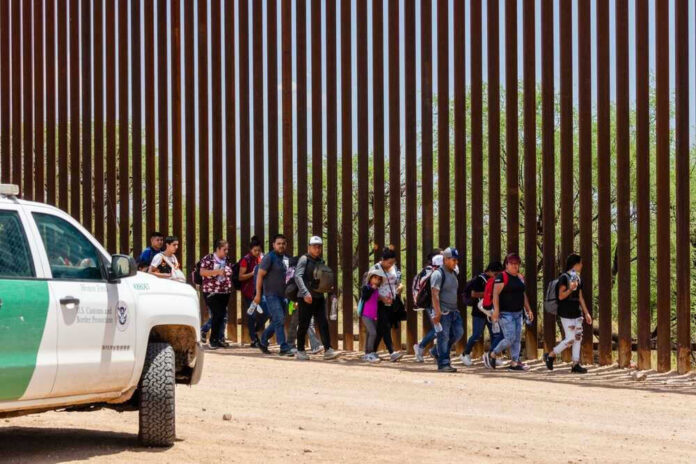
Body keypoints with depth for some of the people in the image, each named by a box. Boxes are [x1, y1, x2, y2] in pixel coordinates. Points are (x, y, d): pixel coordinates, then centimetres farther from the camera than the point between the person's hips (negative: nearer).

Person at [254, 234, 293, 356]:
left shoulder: (283, 258, 14)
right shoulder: (269, 258, -10)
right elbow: (260, 275, -12)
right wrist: (258, 294, -18)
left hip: (281, 295, 8)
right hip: (271, 294, -8)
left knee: (276, 322, 12)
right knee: (279, 320, -14)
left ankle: (262, 342, 27)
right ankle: (284, 348, -15)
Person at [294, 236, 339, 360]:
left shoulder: (321, 261, 14)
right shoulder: (304, 259, -6)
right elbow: (298, 276, -18)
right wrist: (305, 292, -28)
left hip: (319, 297, 6)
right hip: (305, 298, -6)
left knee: (323, 323, -4)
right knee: (304, 325, 1)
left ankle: (328, 350, -8)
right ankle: (300, 351, 12)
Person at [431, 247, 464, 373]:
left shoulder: (454, 274, 15)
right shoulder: (438, 274, -10)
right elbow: (435, 294, -16)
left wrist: (457, 309, 18)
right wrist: (437, 313, -22)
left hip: (454, 311, 8)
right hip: (443, 311, -8)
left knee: (458, 332, 6)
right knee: (443, 337, -5)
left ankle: (438, 351, 22)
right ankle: (443, 364, -1)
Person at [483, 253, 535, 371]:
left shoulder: (520, 278, 15)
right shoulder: (502, 277, -11)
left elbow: (523, 295, 22)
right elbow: (496, 294, -17)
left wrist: (528, 310, 16)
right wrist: (496, 310, -26)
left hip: (518, 313, 9)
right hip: (506, 313, -8)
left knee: (517, 339, 6)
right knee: (510, 338, -13)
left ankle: (515, 363, 10)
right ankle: (491, 355, 3)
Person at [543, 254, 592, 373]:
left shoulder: (578, 278, 14)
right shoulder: (564, 278, -10)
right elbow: (561, 296, -14)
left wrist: (586, 313, 16)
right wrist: (570, 289, -30)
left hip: (577, 313, 8)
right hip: (566, 313, -8)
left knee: (578, 338, 4)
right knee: (570, 339, -9)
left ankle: (576, 364, 8)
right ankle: (550, 355, 7)